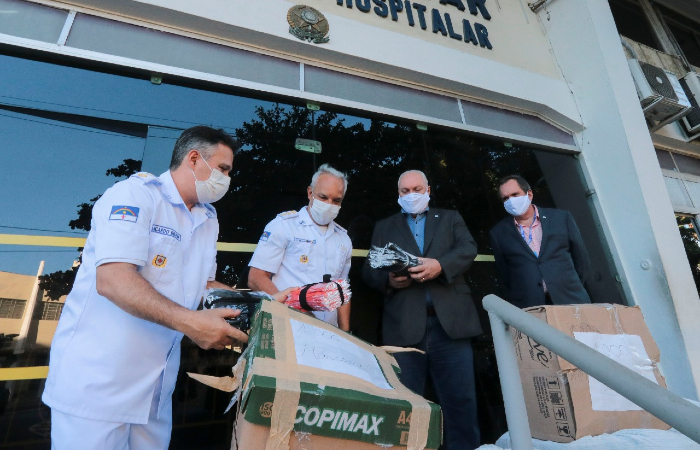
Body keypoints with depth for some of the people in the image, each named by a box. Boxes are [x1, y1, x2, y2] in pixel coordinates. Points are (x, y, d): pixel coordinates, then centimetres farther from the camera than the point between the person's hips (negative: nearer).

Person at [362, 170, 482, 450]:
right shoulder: (384, 227, 19)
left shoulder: (450, 218, 18)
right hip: (404, 327, 1)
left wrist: (440, 265, -18)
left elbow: (468, 249, 1)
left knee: (461, 402, 4)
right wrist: (389, 279, -12)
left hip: (450, 322, 0)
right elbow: (369, 270, 10)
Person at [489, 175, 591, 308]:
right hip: (526, 309, -1)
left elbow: (581, 258, 12)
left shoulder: (561, 217, 6)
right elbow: (504, 273, 8)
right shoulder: (498, 233, 3)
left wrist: (572, 290, 13)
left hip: (570, 302, 2)